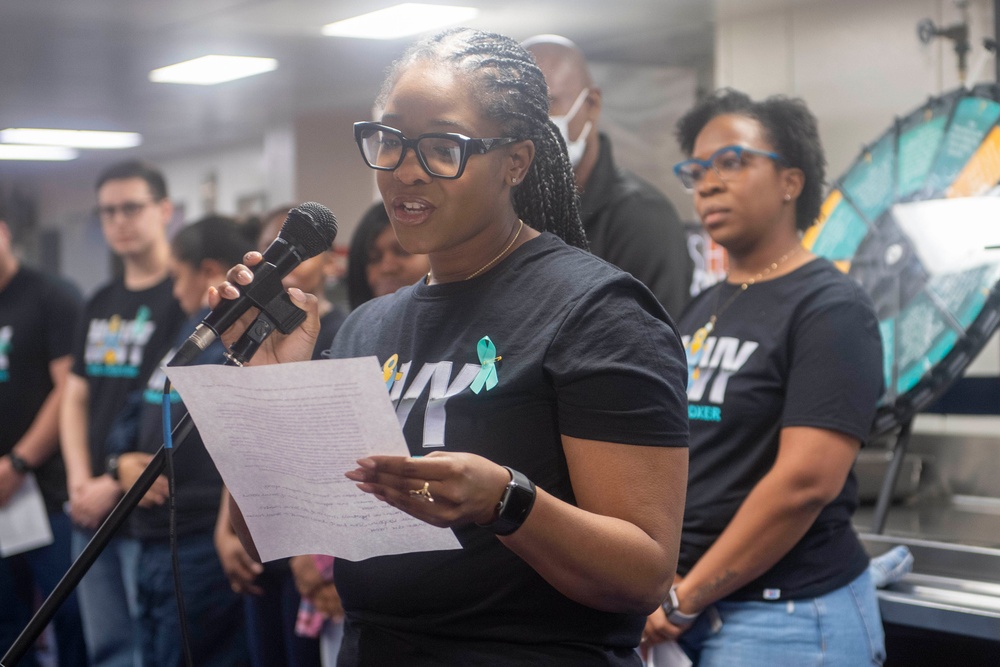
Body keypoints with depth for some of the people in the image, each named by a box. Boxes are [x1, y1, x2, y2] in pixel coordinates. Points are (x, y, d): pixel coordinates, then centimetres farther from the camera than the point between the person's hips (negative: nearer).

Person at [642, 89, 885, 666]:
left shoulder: (830, 309, -10)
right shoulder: (703, 309, 12)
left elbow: (806, 481, -20)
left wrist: (684, 599, -16)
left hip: (784, 616, -7)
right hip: (684, 609, 7)